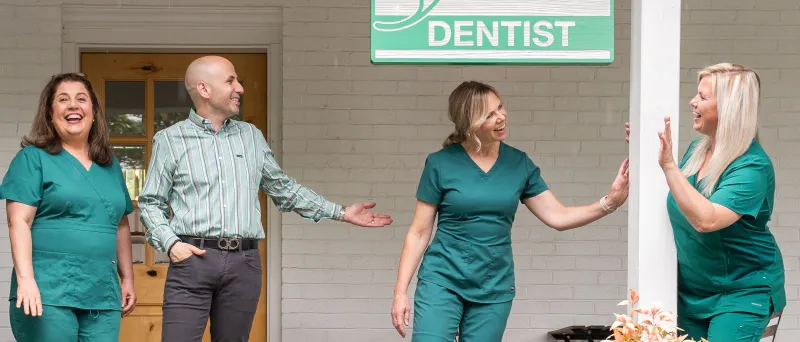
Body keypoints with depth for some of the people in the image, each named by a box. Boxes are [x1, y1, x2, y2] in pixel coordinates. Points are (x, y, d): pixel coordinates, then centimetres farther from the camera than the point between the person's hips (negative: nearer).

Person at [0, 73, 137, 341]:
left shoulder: (110, 165, 17)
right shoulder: (33, 158, 1)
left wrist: (127, 278, 18)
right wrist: (26, 279, -18)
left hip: (103, 294, 5)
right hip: (48, 292, -5)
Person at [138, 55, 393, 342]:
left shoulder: (252, 136, 16)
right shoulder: (169, 139, 5)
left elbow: (285, 190, 22)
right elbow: (151, 202, 6)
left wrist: (341, 213, 18)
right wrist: (170, 243, -11)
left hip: (244, 263, 4)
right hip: (193, 258, -3)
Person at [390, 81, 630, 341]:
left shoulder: (519, 164, 4)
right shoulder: (440, 164, -5)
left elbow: (558, 217, 4)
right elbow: (419, 232, -1)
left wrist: (609, 203, -10)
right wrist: (401, 291, -4)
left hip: (494, 288, 3)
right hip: (442, 280, -3)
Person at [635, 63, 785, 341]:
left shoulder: (752, 166, -24)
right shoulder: (698, 148, 0)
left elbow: (706, 220, -37)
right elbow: (679, 196, 19)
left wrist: (668, 165, -39)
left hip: (741, 290, -8)